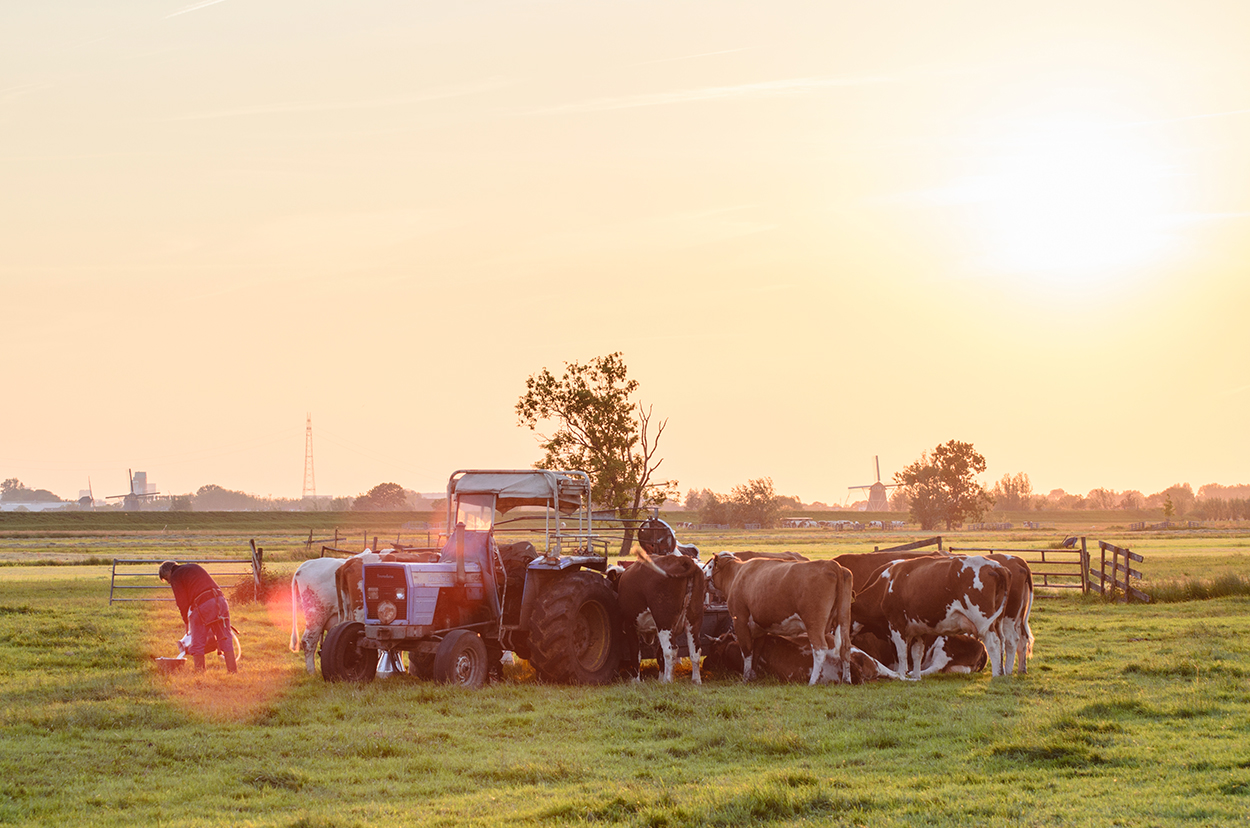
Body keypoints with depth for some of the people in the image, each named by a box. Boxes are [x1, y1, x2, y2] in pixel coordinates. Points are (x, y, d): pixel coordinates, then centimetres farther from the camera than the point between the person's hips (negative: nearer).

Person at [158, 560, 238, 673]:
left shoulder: (175, 577, 6)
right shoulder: (195, 567, 29)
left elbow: (182, 603, 2)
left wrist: (187, 622, 14)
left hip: (202, 605, -7)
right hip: (220, 599, 7)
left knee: (197, 644, 4)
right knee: (225, 639, 9)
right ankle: (233, 671, 8)